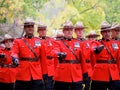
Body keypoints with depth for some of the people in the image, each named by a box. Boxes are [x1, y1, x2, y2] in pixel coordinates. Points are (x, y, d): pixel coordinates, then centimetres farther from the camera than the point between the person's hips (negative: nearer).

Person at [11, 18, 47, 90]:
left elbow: (43, 59, 11)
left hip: (37, 76, 1)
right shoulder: (18, 41, 7)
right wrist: (15, 58, -34)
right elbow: (14, 53, -11)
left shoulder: (39, 42, 10)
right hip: (22, 76, 0)